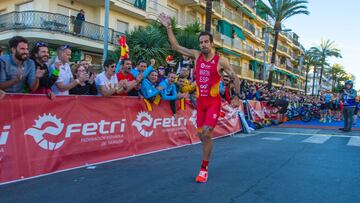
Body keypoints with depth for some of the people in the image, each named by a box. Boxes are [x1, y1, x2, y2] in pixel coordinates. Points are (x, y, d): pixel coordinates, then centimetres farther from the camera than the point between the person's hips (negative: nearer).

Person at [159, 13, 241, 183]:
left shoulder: (220, 60, -7)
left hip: (214, 102, -4)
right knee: (201, 135, 11)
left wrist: (237, 96, -5)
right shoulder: (196, 55, 3)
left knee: (206, 133, -12)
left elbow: (235, 78, 1)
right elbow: (175, 47, 4)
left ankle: (204, 169, 0)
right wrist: (168, 27, -1)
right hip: (200, 101, 5)